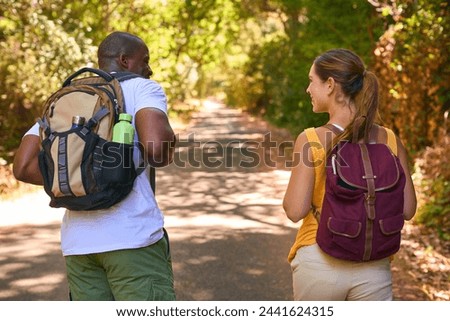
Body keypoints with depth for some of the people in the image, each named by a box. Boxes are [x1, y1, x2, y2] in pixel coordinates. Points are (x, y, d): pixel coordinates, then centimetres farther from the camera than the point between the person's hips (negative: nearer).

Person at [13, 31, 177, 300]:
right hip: (133, 236, -6)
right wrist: (169, 150, 6)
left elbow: (24, 167, 6)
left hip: (78, 241, 6)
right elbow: (157, 145, -18)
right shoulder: (143, 88, 2)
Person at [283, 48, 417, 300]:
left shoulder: (311, 140, -14)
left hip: (319, 262, -2)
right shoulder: (390, 141, -4)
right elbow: (407, 209, 0)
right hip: (373, 267, 2)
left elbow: (295, 210, -16)